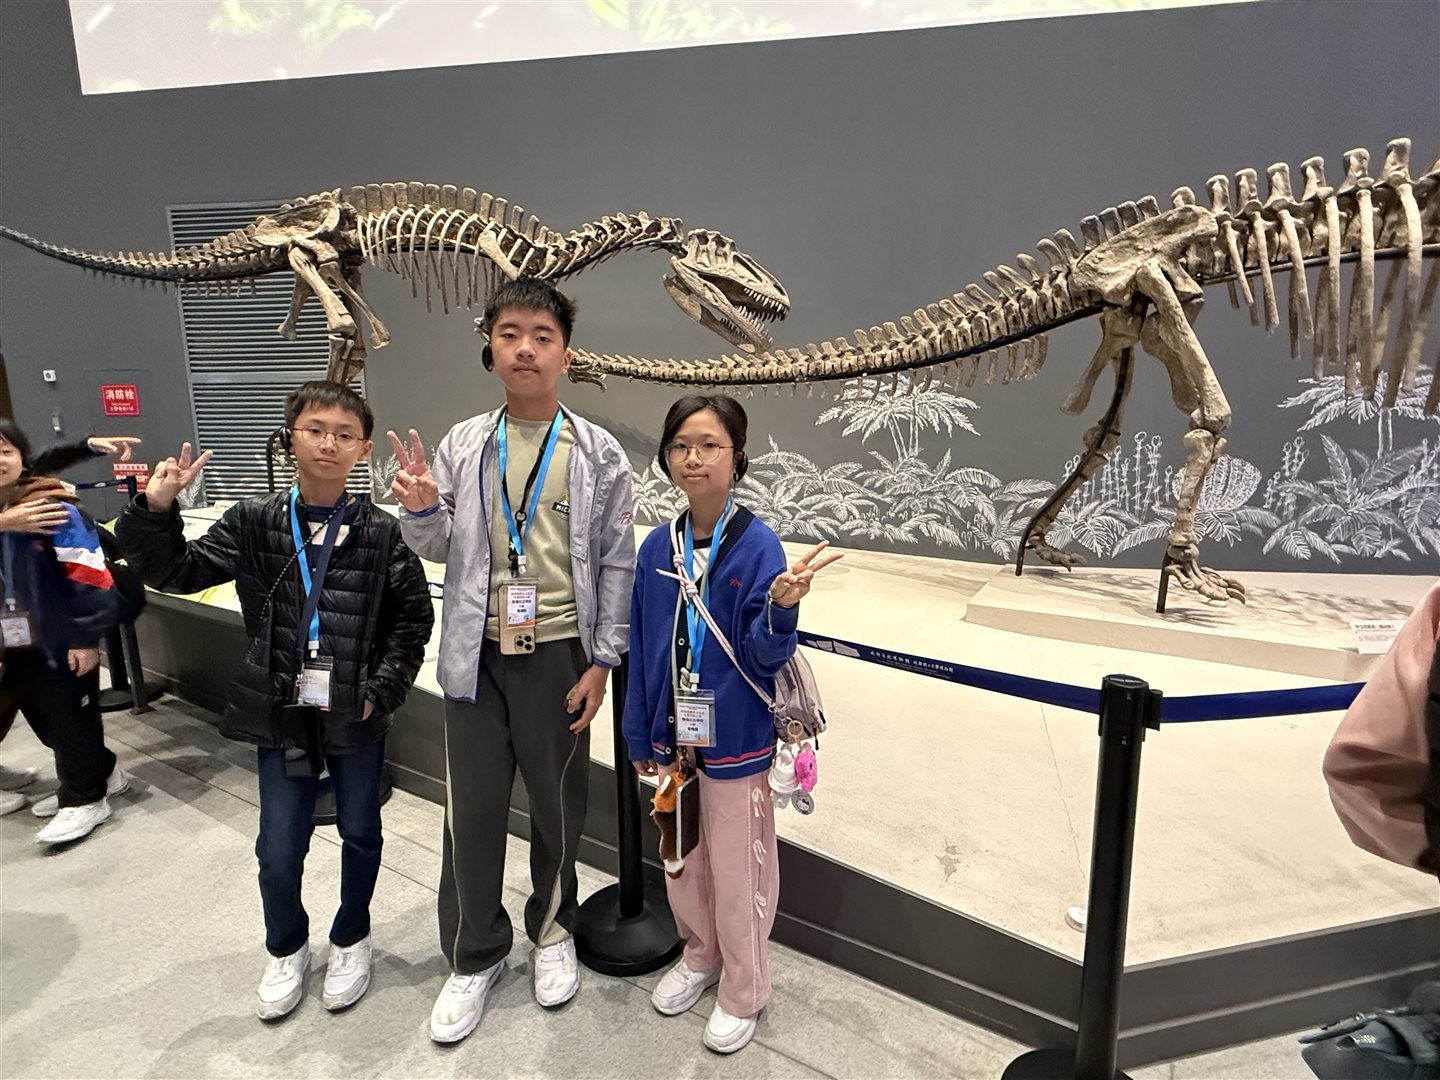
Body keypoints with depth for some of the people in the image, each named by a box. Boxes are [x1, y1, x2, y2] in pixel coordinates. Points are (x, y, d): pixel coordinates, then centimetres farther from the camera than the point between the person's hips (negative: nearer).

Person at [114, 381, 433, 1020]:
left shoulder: (380, 532, -6)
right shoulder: (254, 523, -1)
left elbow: (412, 618, -4)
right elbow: (174, 572, 0)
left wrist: (381, 691, -10)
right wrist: (156, 509, -15)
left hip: (358, 714, -1)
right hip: (282, 713, 1)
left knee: (360, 834, 15)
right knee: (277, 851, 10)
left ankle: (351, 938, 41)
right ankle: (286, 949, 39)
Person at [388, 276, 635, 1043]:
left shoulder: (599, 454, -5)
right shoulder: (462, 445, 1)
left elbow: (616, 564, -3)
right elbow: (440, 548, 9)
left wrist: (602, 661, -6)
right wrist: (419, 509, -13)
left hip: (559, 655, -1)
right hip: (478, 656, 2)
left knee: (558, 805, 14)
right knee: (472, 809, 11)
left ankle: (552, 931, 41)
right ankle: (475, 956, 34)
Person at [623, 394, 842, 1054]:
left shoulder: (758, 546, -16)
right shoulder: (657, 548, -2)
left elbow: (764, 655, -16)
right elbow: (642, 651, 4)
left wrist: (781, 606, -36)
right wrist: (641, 736, 7)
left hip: (736, 738, -5)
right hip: (672, 734, 5)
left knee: (736, 871, 12)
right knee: (679, 860, 22)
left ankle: (743, 993, 37)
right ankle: (701, 955, 49)